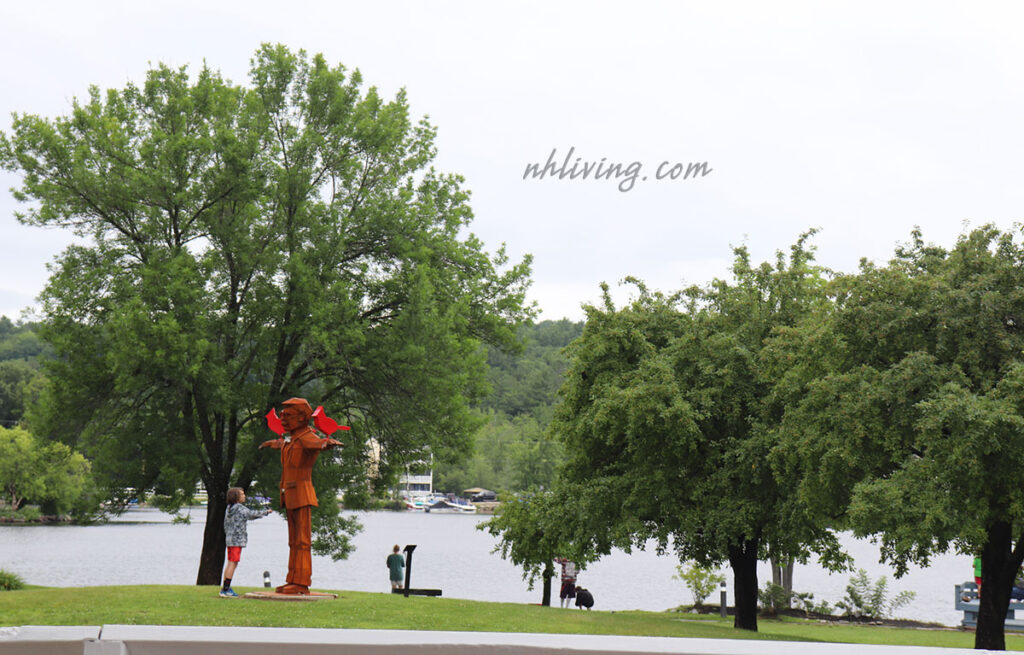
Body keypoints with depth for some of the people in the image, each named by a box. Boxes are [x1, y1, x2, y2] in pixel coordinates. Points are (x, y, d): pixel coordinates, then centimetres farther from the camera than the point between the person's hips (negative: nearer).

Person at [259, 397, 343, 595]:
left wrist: (329, 442, -60)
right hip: (289, 495, 10)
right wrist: (272, 443, 66)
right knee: (293, 541, 12)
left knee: (302, 540, -9)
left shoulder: (307, 438, -12)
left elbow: (318, 443, -36)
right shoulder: (290, 438, 17)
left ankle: (302, 584, -10)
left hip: (302, 494, -10)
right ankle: (293, 581, 17)